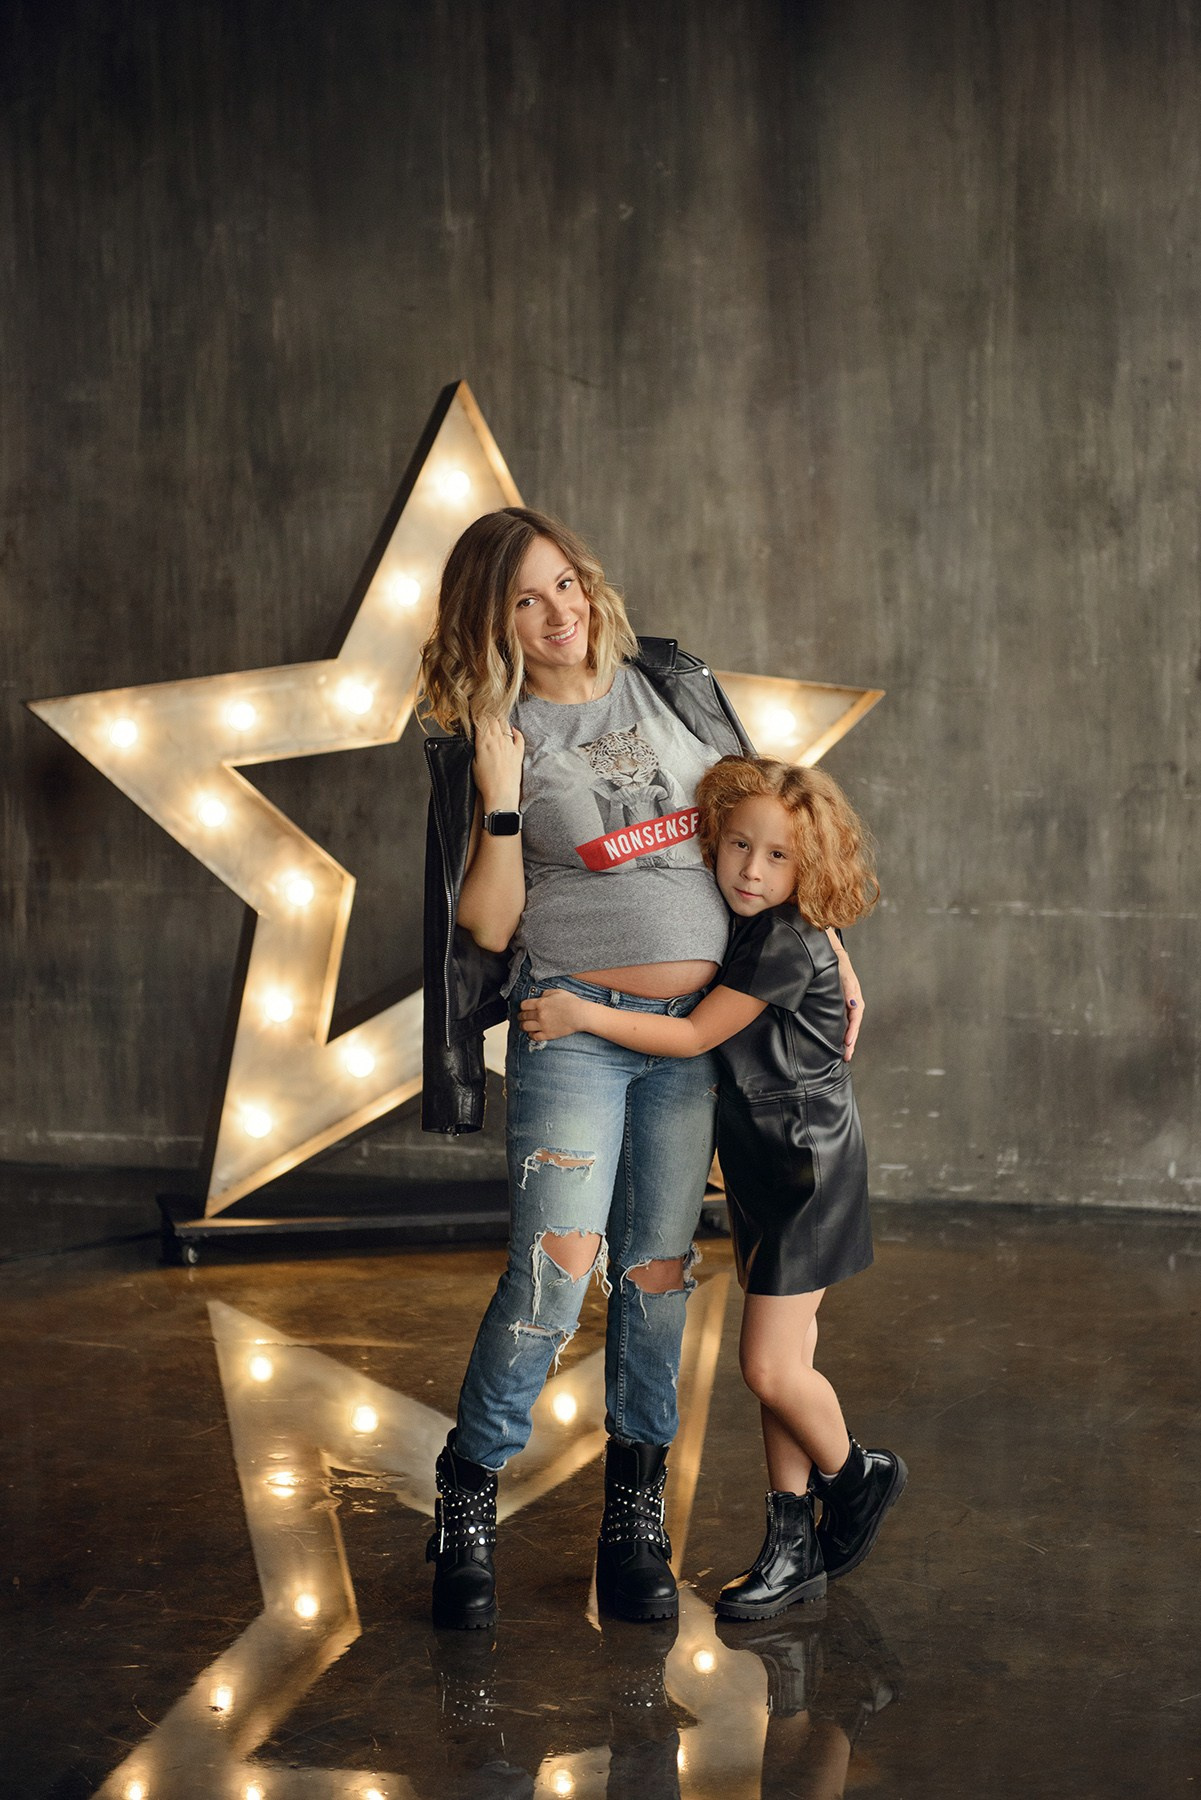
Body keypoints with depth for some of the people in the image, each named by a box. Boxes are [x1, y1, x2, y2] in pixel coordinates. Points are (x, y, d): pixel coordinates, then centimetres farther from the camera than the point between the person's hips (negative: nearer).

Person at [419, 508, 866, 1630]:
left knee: (657, 1271, 6)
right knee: (555, 1266, -12)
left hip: (697, 1029, 3)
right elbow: (488, 925, -5)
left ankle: (635, 1515, 18)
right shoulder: (488, 744, 0)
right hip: (572, 1022, -3)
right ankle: (467, 1503, 4)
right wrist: (502, 796, -15)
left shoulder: (676, 689, 8)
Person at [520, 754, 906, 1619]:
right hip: (762, 1165, 9)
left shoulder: (786, 943, -20)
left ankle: (855, 1476, 19)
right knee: (781, 1359, 10)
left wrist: (586, 1014, -20)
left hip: (812, 1166, -9)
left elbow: (694, 1035, -19)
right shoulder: (737, 928, 6)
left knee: (771, 1364, -9)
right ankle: (794, 1547, 17)